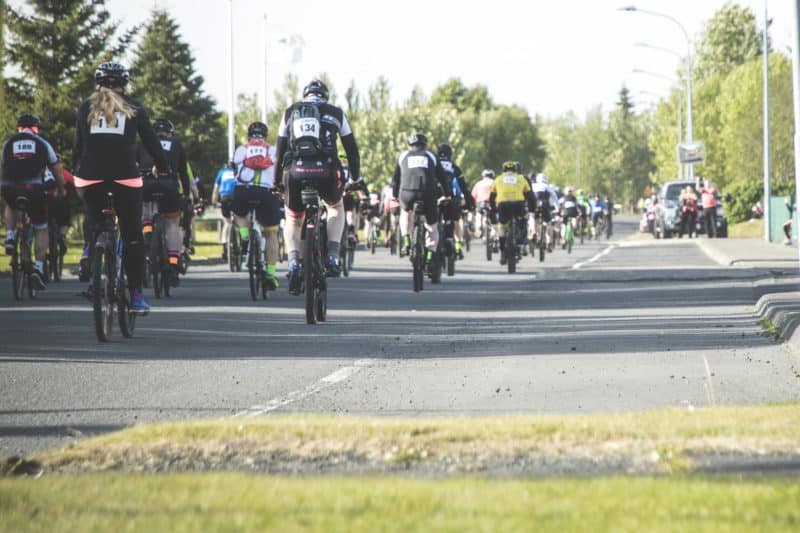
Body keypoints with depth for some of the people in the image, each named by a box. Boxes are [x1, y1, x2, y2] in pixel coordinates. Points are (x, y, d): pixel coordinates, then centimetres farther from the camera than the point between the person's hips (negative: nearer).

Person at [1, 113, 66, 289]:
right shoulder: (42, 144, 13)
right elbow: (57, 171, 15)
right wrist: (61, 191, 29)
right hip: (34, 189, -2)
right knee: (41, 229, 13)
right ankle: (38, 267, -3)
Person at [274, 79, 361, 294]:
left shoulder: (291, 112, 20)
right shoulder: (336, 113, 18)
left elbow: (280, 150, 19)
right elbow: (352, 149, 17)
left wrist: (277, 181, 26)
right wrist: (356, 178, 25)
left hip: (296, 171, 0)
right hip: (327, 171, 0)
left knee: (293, 220, 22)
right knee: (335, 208, 31)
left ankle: (294, 263, -4)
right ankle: (332, 258, 13)